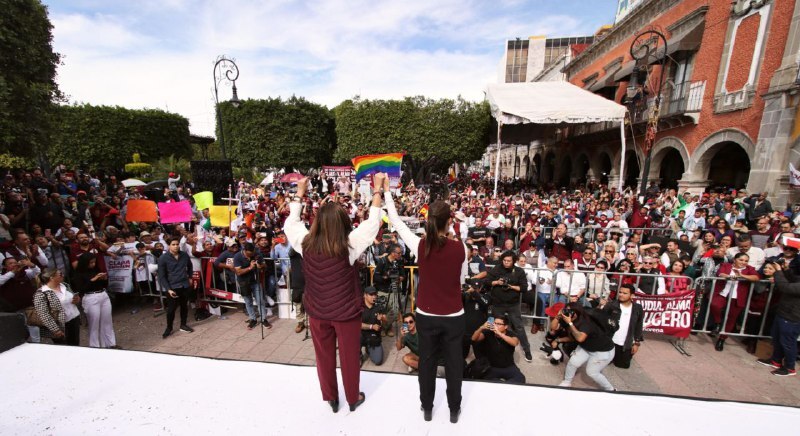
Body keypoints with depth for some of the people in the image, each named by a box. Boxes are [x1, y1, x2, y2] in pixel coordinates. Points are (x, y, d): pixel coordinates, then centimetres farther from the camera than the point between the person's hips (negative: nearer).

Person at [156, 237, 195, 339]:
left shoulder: (184, 255, -1)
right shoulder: (163, 258, -11)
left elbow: (189, 266, 20)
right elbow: (162, 276, -9)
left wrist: (189, 276, 14)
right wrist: (168, 289, -15)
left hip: (185, 285, 3)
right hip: (172, 287, -3)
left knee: (184, 306, 14)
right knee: (171, 309, 4)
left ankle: (183, 325, 30)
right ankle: (169, 328, 25)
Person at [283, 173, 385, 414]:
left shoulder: (305, 243, -14)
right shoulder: (349, 244, -23)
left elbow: (291, 222, 5)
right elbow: (373, 222, -15)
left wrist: (300, 192, 13)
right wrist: (377, 189, -8)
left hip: (317, 311, 3)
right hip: (346, 311, -3)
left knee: (324, 356, 22)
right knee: (350, 356, 18)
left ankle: (330, 397, 43)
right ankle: (353, 398, 39)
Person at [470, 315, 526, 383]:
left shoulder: (510, 333, -10)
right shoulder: (488, 333, -10)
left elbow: (515, 343, -32)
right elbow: (474, 339, -21)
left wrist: (499, 333, -44)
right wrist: (481, 328, -39)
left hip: (509, 367, 0)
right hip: (492, 367, 0)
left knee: (520, 379, -24)